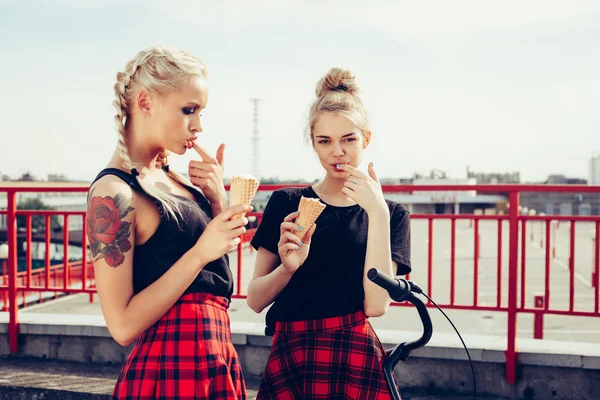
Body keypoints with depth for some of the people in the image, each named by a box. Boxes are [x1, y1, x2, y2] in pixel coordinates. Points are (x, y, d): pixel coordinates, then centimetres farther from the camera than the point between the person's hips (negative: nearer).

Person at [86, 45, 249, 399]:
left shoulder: (170, 178, 7)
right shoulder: (114, 192, -15)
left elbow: (218, 278, 11)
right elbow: (123, 324, -18)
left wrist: (217, 197, -1)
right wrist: (199, 253, -23)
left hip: (216, 362, 8)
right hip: (172, 371, -8)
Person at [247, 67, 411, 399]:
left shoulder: (391, 214, 3)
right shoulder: (286, 203, 4)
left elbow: (376, 305, -11)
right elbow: (255, 300, 2)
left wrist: (377, 213, -15)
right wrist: (287, 267, -17)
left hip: (356, 363, 0)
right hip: (288, 361, 1)